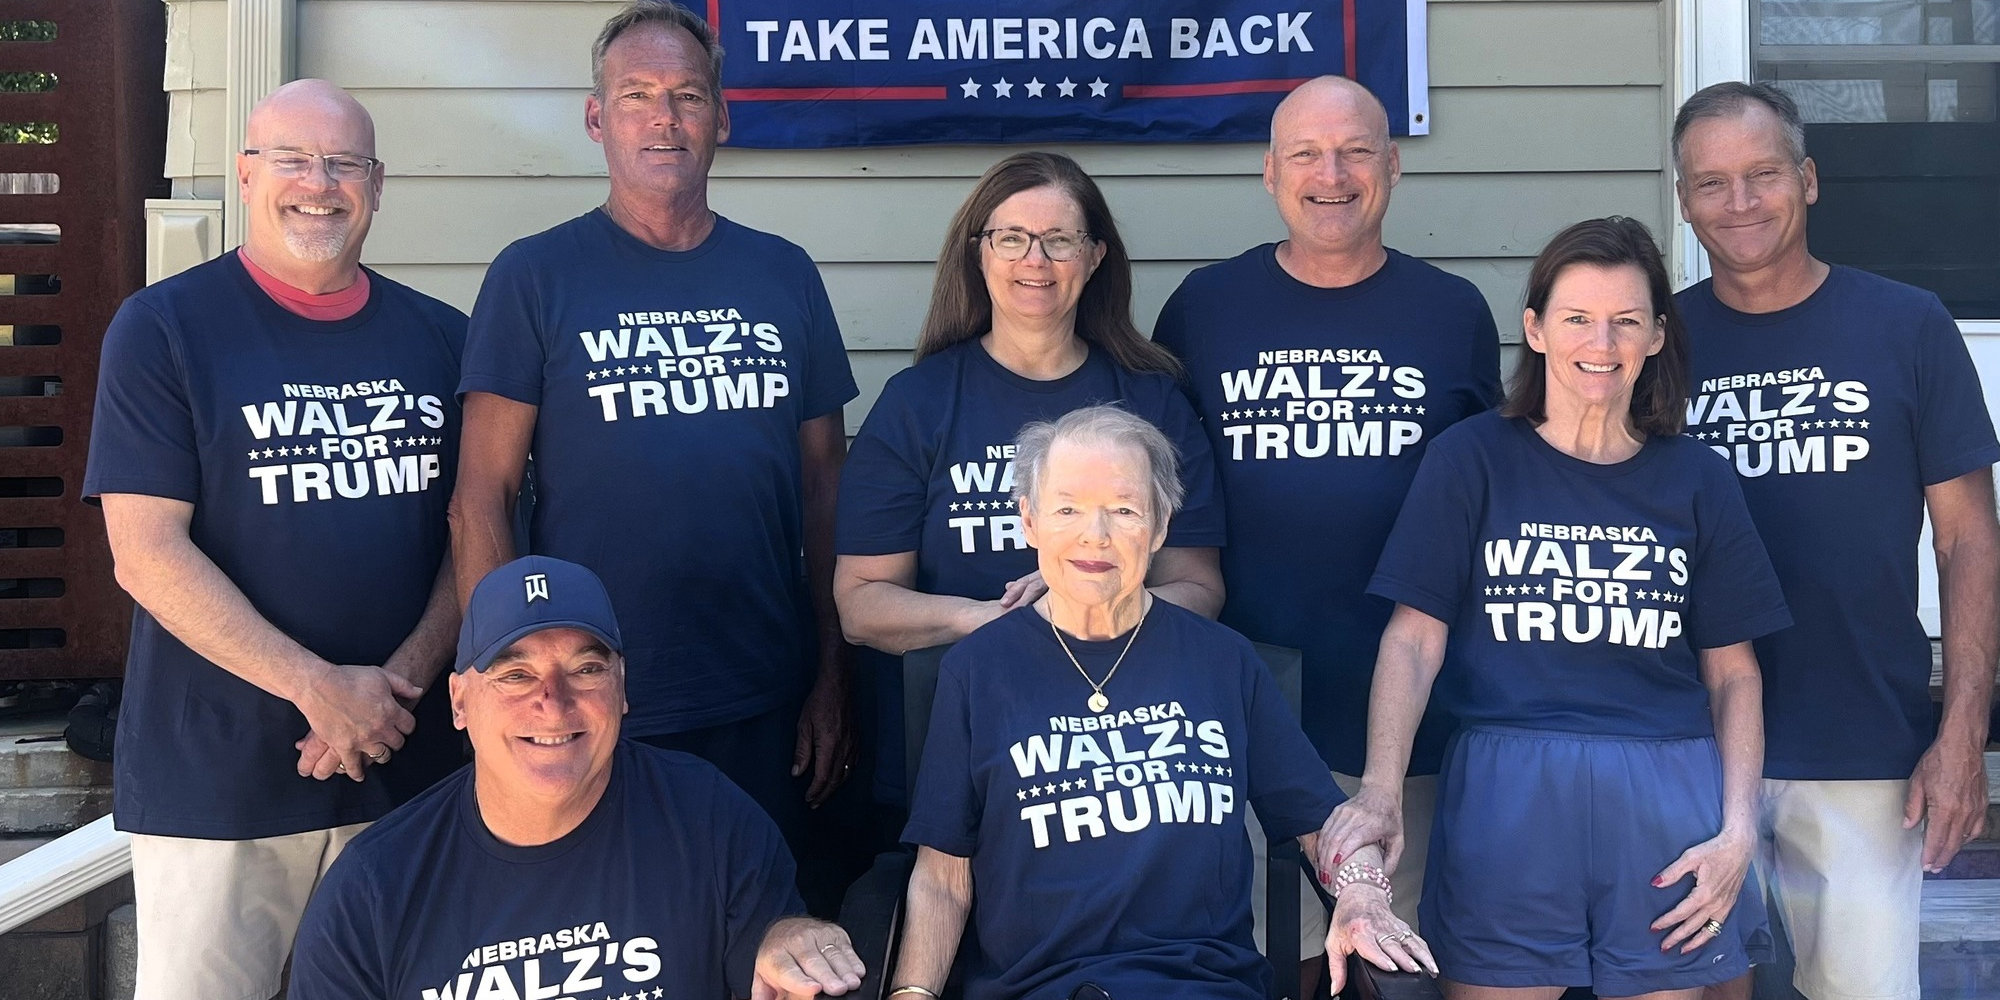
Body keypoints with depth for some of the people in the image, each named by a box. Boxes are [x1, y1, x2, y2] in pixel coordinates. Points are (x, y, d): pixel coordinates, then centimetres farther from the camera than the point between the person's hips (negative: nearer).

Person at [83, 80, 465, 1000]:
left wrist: (404, 678, -10)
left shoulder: (440, 339, 7)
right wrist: (318, 686, -16)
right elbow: (145, 551, -10)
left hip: (405, 764, 3)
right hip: (216, 778, -3)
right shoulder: (164, 328, -3)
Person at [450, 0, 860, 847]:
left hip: (765, 713, 3)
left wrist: (833, 679, 6)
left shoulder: (785, 275, 6)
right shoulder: (535, 276, -3)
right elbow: (481, 501, -5)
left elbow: (824, 486, 8)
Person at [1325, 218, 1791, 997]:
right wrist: (1380, 792, -17)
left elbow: (1733, 672, 10)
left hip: (1667, 798, 2)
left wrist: (1738, 830, -2)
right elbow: (1414, 639, -4)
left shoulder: (1695, 479, 8)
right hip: (1506, 792, -2)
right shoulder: (1473, 457, 1)